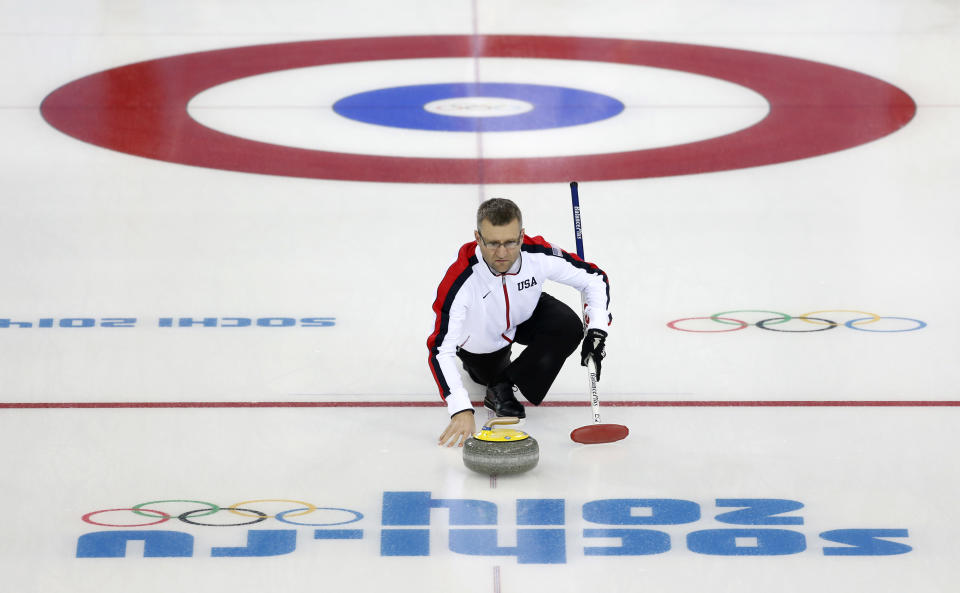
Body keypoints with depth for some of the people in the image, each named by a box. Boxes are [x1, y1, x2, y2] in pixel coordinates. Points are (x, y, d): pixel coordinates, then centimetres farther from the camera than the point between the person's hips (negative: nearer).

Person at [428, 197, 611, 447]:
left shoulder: (540, 255, -34)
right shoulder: (460, 280, -42)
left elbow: (594, 278, -17)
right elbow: (440, 350, -41)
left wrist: (596, 330, -30)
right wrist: (461, 409, -50)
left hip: (525, 317, 2)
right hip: (479, 338, -2)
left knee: (569, 328, -24)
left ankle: (505, 384, -10)